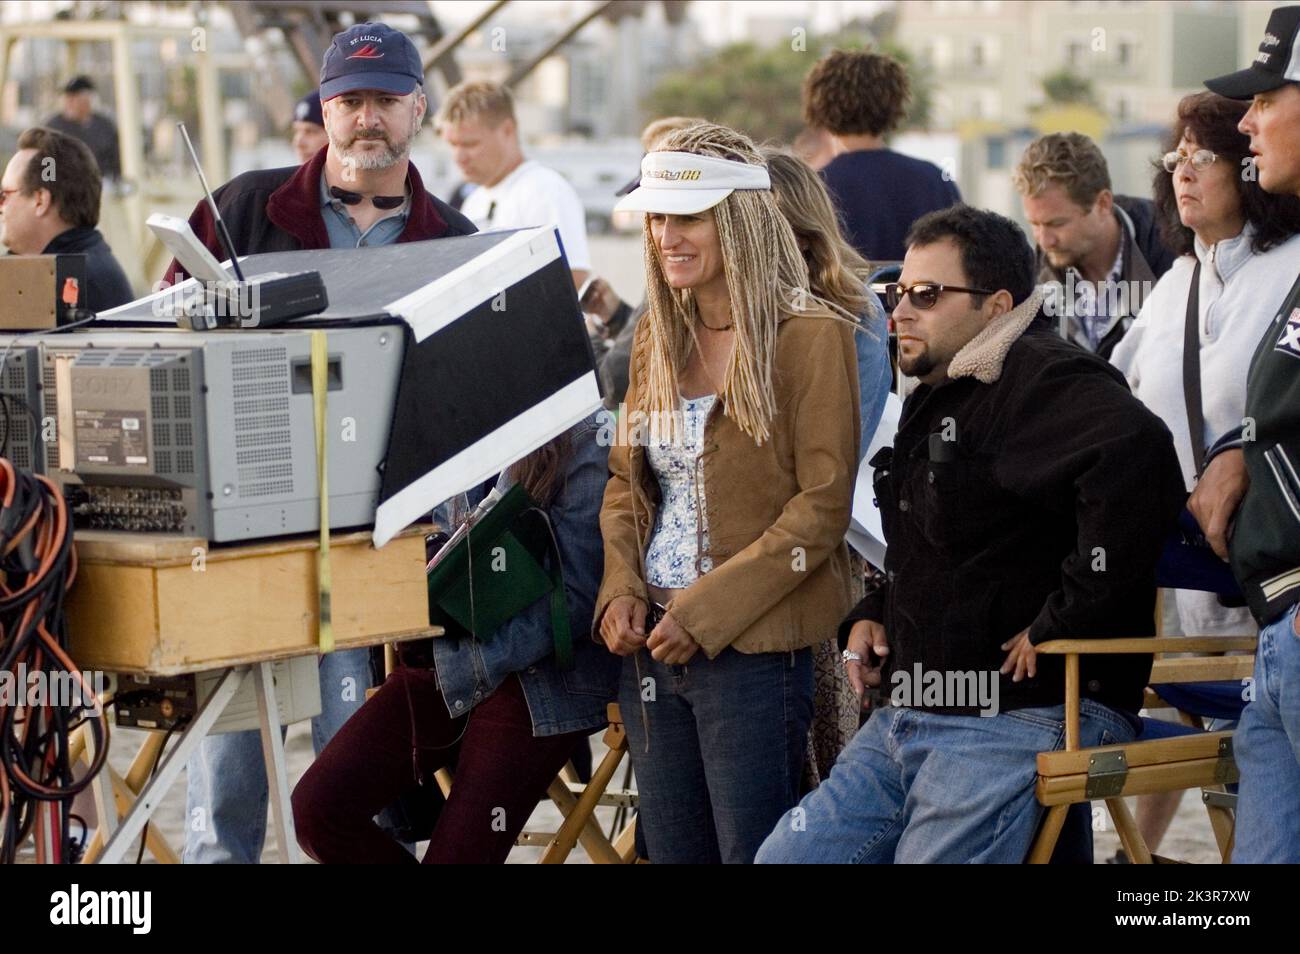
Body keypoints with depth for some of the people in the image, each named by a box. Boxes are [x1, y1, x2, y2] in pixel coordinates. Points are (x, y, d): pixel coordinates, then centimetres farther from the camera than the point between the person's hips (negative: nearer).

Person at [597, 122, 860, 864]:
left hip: (754, 644, -6)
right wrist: (620, 590, -2)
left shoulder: (810, 337, -9)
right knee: (673, 851, 11)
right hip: (653, 643, 7)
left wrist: (704, 612, -17)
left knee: (755, 851, -3)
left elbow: (820, 509, -13)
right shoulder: (657, 339, 12)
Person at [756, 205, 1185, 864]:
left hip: (1017, 718, -10)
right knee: (785, 857, 6)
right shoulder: (937, 400, 21)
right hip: (907, 720, 10)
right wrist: (870, 614, 14)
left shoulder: (1043, 378, -13)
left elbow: (1134, 451, -35)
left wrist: (1061, 622, -28)